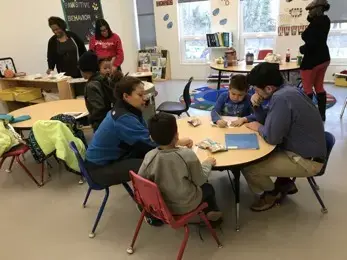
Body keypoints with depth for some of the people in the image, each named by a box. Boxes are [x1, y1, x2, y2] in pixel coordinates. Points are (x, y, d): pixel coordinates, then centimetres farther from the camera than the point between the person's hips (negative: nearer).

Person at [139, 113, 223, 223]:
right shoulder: (187, 155, -28)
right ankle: (213, 211, 44)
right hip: (185, 206, -3)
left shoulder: (149, 156, -19)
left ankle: (209, 211, 46)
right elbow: (200, 180, -13)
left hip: (161, 204, 4)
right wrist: (208, 163, 4)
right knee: (208, 188, 27)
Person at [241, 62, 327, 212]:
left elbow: (271, 137, -25)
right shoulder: (286, 91, 3)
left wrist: (258, 128, -5)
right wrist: (257, 106, -5)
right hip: (306, 150, 10)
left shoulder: (281, 98, -28)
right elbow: (269, 122, 12)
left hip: (306, 160, -10)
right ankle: (285, 184, 24)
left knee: (247, 166, -15)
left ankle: (271, 193, 12)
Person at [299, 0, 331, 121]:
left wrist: (302, 49, -9)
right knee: (319, 87, 14)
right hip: (323, 58, 9)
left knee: (307, 88, -2)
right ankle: (322, 114, 19)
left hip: (312, 60, -9)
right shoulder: (324, 21, 6)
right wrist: (311, 18, 7)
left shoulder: (315, 24, -22)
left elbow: (311, 44, -28)